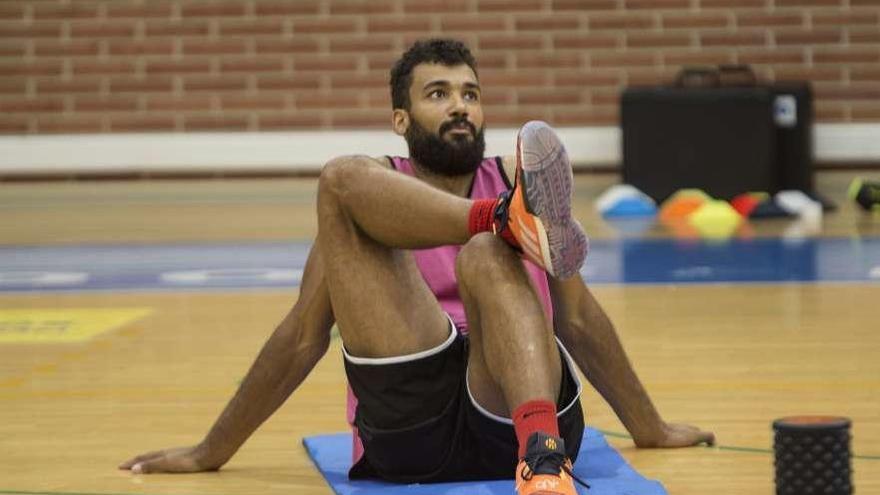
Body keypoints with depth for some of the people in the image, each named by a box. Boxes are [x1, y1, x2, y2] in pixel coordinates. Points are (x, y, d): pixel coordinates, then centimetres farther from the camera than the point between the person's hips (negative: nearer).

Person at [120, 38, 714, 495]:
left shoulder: (512, 178, 19)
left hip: (514, 416, 1)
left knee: (487, 259, -31)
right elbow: (302, 336, 18)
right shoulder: (375, 187, 16)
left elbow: (580, 318, 25)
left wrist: (648, 426, 28)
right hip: (413, 423, -1)